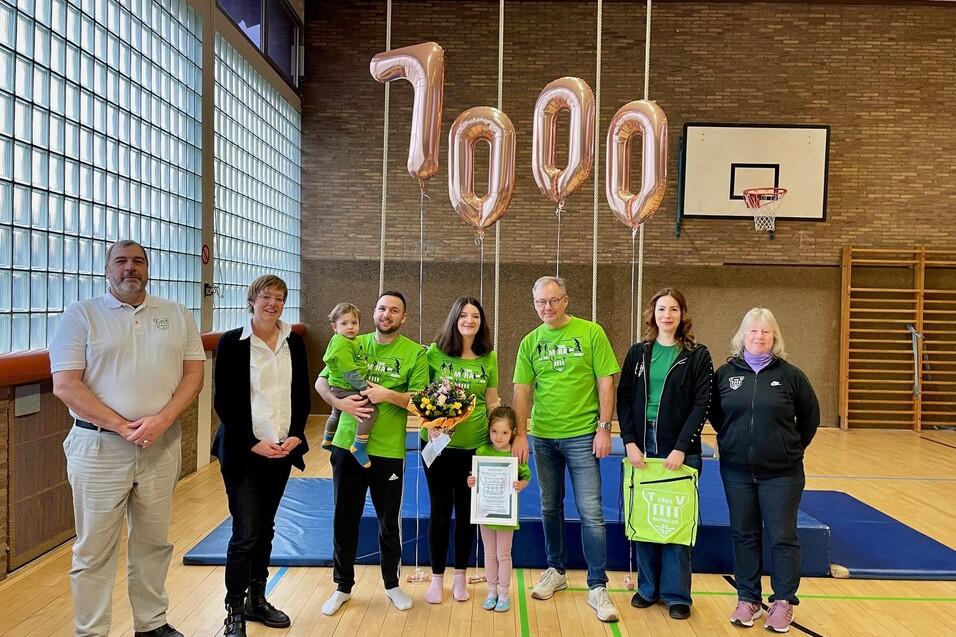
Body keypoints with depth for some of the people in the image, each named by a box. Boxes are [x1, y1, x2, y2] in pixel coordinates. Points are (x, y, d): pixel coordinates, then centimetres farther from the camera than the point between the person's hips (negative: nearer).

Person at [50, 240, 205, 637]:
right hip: (99, 446, -3)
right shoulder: (81, 315, -1)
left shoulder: (177, 316, 8)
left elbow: (193, 373, 4)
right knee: (94, 550, 5)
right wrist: (121, 426, -14)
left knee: (153, 542, 14)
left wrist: (162, 419, -12)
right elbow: (65, 385, -8)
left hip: (162, 446, 3)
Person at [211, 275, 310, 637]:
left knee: (265, 529, 14)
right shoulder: (232, 342, -7)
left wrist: (295, 435, -6)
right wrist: (252, 443, -16)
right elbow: (224, 402, -10)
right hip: (244, 451, -4)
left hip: (282, 450, 4)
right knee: (246, 533, -2)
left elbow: (302, 395, 8)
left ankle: (257, 599, 29)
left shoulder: (294, 342, 5)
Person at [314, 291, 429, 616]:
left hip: (388, 450, -2)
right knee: (345, 518, 13)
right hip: (347, 445, 3)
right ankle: (343, 586, 31)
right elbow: (321, 382, 5)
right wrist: (340, 402, -14)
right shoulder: (354, 345, 3)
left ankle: (392, 583, 34)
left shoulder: (415, 353, -5)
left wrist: (388, 395, -24)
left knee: (389, 522, 13)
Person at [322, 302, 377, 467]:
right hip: (345, 390, -11)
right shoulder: (342, 344, -23)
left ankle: (327, 441, 58)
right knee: (370, 409, -27)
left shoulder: (337, 341, 9)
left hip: (340, 389, 11)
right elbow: (350, 372, -27)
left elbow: (326, 359, 24)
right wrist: (365, 387, -21)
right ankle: (359, 447, -23)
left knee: (336, 413, 34)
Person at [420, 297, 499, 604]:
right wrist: (428, 423, -15)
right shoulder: (434, 353, -4)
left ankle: (460, 575, 29)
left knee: (467, 510, 11)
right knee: (440, 509, 8)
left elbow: (492, 402, 7)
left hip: (475, 444, 2)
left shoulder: (488, 359, 1)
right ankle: (437, 577, 25)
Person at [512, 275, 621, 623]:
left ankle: (597, 586, 9)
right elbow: (522, 390, 2)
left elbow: (606, 381, -6)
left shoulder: (591, 333, -5)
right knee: (550, 508, 16)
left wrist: (604, 427, -9)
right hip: (543, 437, 4)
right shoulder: (530, 342, 4)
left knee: (590, 511, -2)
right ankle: (555, 570, 33)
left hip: (583, 435, -3)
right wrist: (520, 434, -5)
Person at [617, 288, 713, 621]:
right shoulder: (638, 353, 8)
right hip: (642, 445, 2)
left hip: (681, 449, -2)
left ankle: (677, 594, 16)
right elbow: (623, 399, 4)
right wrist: (630, 442, -6)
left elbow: (701, 405, -6)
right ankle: (648, 588, 22)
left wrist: (681, 448, -13)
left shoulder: (697, 355, 0)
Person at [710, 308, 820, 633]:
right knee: (744, 535, 11)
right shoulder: (726, 373, 0)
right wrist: (732, 441, 9)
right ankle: (747, 599, 23)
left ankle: (783, 603, 19)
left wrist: (793, 448, 7)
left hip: (781, 472, -2)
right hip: (736, 470, 2)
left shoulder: (790, 374, -4)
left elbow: (810, 417, 7)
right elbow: (714, 413, 13)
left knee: (782, 537, 5)